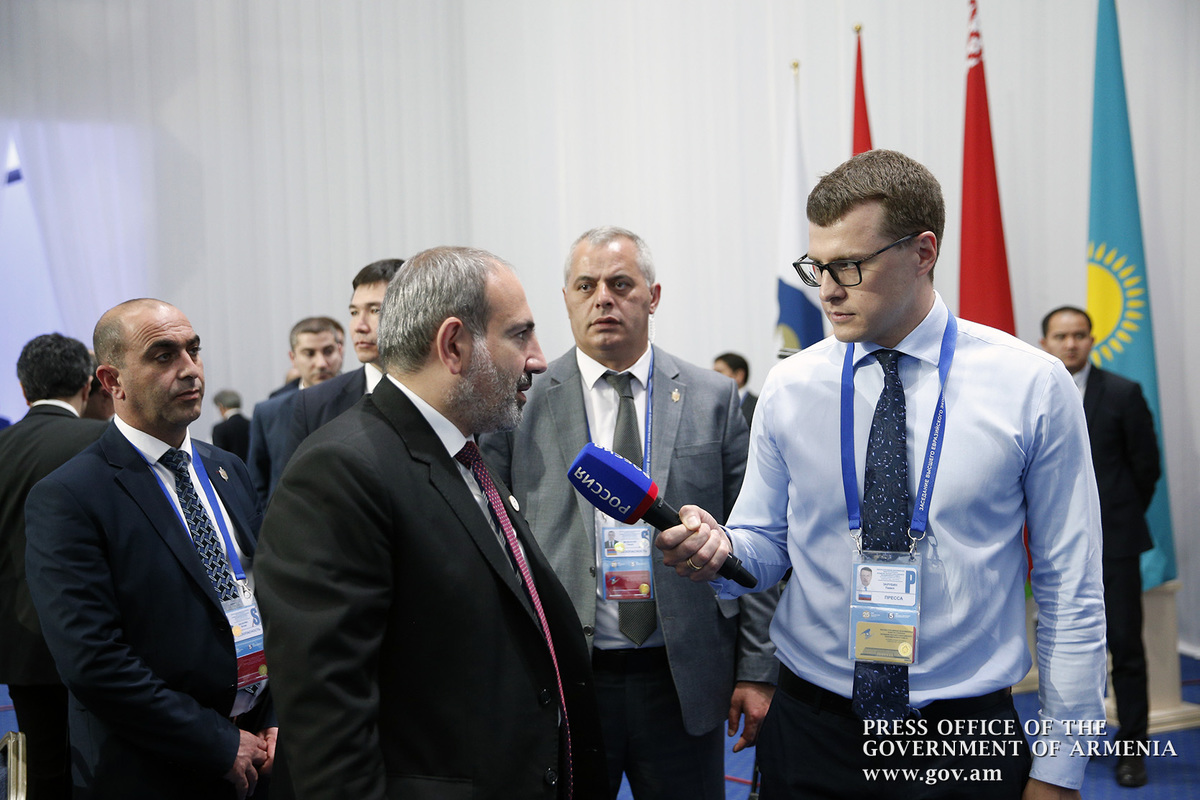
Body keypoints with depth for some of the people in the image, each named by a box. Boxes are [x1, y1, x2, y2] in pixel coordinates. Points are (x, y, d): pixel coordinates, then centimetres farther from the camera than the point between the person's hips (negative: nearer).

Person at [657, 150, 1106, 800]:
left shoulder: (1033, 386, -8)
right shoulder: (788, 388, -2)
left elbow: (1069, 589, -4)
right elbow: (768, 544, 6)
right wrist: (717, 549, -18)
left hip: (966, 739, -1)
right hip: (810, 729, 2)